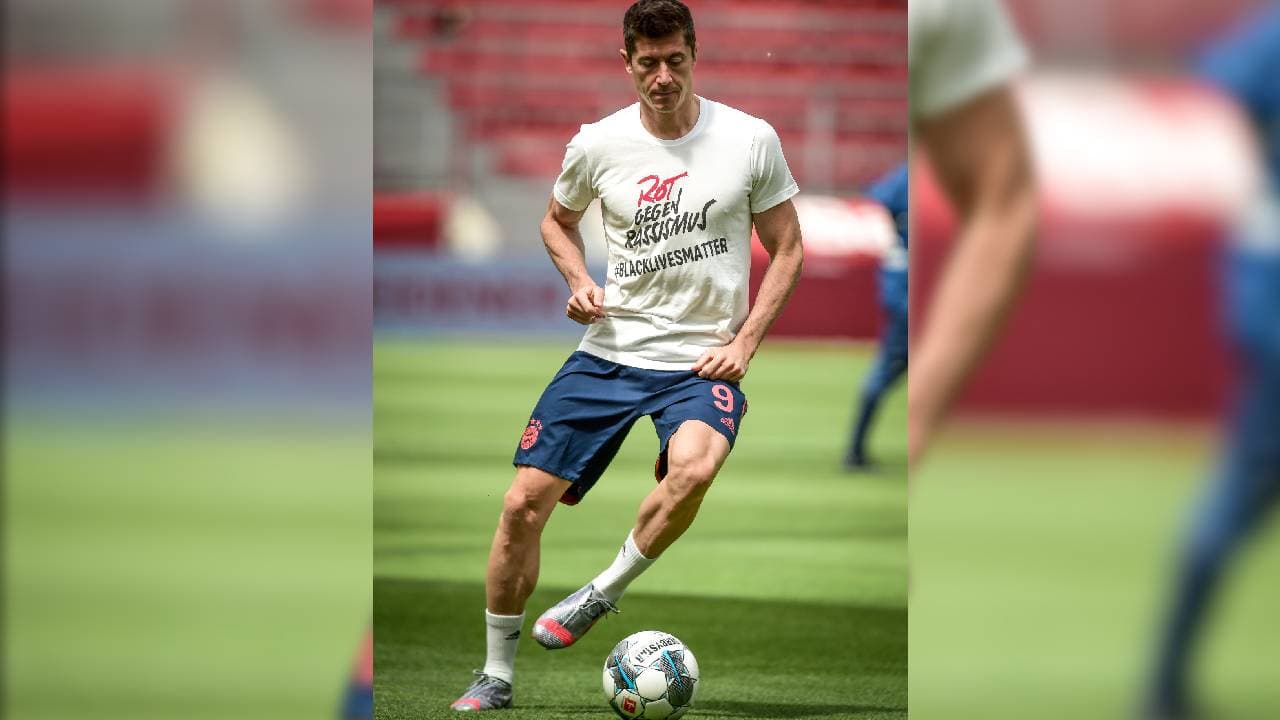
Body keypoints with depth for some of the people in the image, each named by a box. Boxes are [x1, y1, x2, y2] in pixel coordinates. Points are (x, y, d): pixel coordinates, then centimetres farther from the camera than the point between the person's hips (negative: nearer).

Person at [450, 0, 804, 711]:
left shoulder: (750, 140, -5)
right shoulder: (597, 144, 0)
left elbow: (786, 248, 5)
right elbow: (557, 219, 20)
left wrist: (743, 343, -5)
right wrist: (579, 283, 0)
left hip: (704, 360, -2)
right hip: (609, 351, 2)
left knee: (692, 469, -35)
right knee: (523, 504, -5)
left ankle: (600, 595, -10)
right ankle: (496, 675, 13)